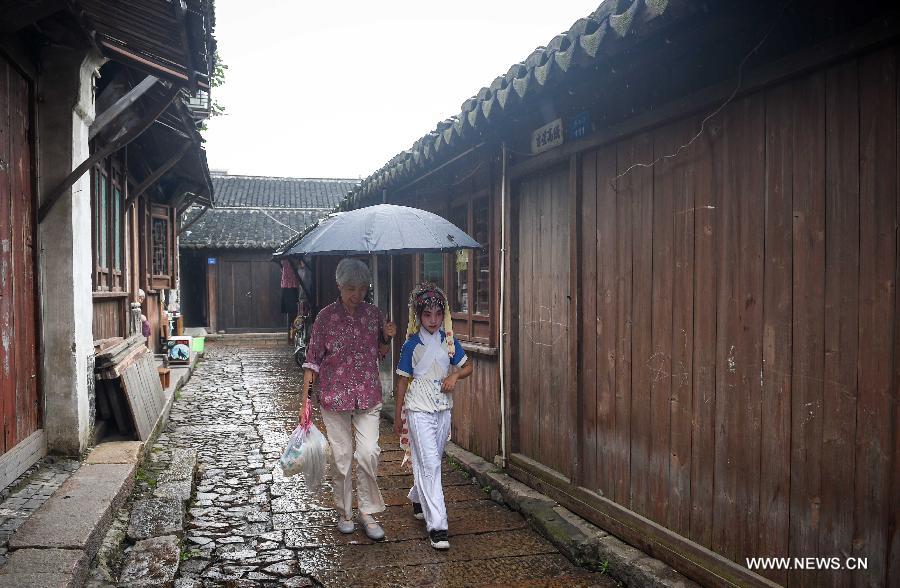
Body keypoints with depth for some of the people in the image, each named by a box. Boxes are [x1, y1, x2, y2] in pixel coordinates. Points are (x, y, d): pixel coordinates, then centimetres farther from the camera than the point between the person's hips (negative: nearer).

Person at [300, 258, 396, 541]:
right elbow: (313, 359, -3)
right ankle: (344, 512, 25)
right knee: (341, 456, 6)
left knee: (368, 452, -7)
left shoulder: (373, 314, 3)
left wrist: (387, 338, -7)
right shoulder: (326, 316, -6)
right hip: (334, 395, -2)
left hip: (368, 395, 2)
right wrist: (305, 399, -6)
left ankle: (368, 512, 10)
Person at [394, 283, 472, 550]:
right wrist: (398, 415, 2)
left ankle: (418, 499, 43)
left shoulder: (449, 342, 3)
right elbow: (403, 380, -1)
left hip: (443, 408, 4)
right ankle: (437, 526, -9)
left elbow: (468, 367, 13)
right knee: (430, 463, -10)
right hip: (419, 408, -4)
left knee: (430, 460, 17)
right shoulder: (412, 345, -7)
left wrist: (455, 375, -9)